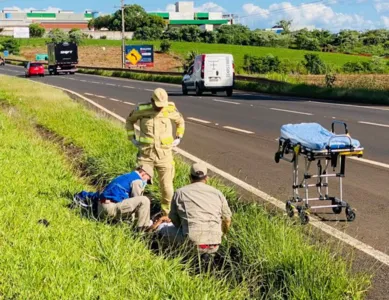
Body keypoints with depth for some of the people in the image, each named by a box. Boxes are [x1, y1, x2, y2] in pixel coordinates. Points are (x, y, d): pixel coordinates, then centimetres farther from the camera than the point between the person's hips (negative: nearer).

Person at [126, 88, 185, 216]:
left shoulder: (170, 110, -5)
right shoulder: (142, 109, -7)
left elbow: (180, 121, 16)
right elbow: (130, 120, 13)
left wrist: (179, 137, 8)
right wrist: (132, 137, 6)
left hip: (164, 153, 0)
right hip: (146, 153, 0)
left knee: (167, 186, 6)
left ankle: (167, 213, 24)